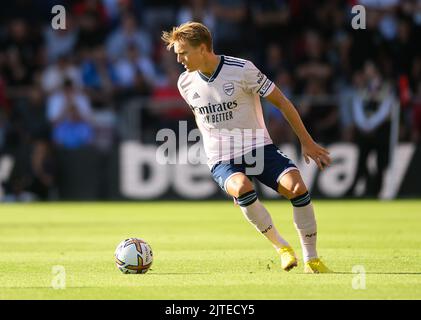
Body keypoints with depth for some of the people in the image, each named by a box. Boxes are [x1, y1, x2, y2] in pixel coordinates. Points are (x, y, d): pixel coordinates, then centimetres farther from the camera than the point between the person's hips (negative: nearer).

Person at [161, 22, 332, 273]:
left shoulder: (242, 70, -13)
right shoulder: (186, 84, 0)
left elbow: (280, 101, -4)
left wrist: (307, 142, -1)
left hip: (259, 149, -1)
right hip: (222, 161, 1)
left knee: (297, 188, -25)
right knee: (242, 189, -34)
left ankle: (311, 259, -9)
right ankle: (281, 246, -13)